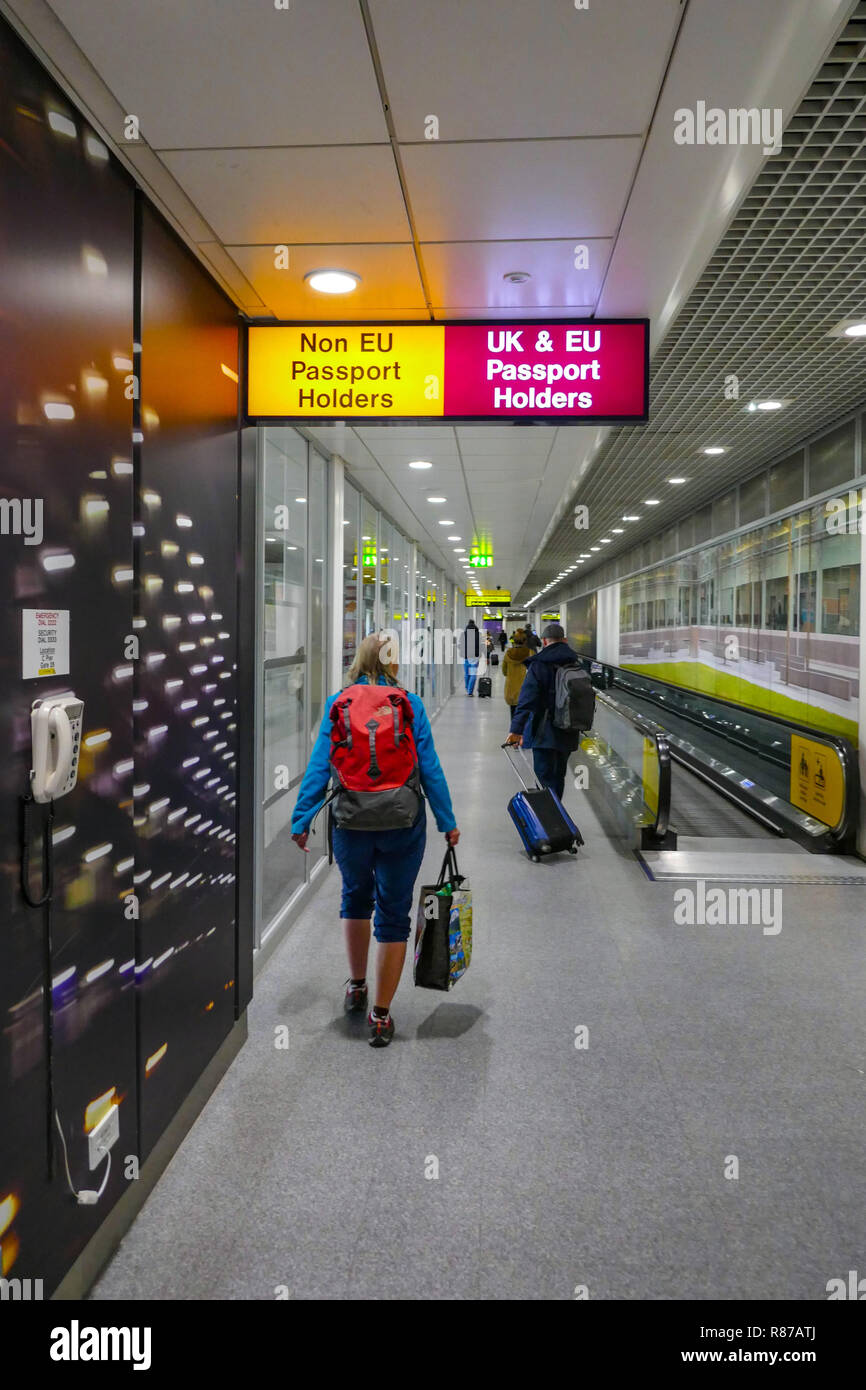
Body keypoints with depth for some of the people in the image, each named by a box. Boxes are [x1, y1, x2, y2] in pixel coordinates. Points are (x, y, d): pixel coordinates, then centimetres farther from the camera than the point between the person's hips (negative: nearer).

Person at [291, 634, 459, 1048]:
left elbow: (319, 766, -5)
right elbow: (429, 768, -4)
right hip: (403, 825, -1)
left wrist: (301, 820, 0)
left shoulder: (338, 704, -1)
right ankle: (380, 1015, 15)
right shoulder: (410, 704, -3)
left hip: (351, 823, 2)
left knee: (355, 898, 26)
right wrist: (448, 822, 3)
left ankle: (356, 987, 39)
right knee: (393, 914, 9)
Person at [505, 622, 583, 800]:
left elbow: (527, 699, -19)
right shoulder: (576, 663, 7)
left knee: (545, 778, -3)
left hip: (545, 733, -6)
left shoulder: (538, 665, -11)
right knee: (558, 775, 18)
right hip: (569, 732, 6)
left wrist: (517, 729, -21)